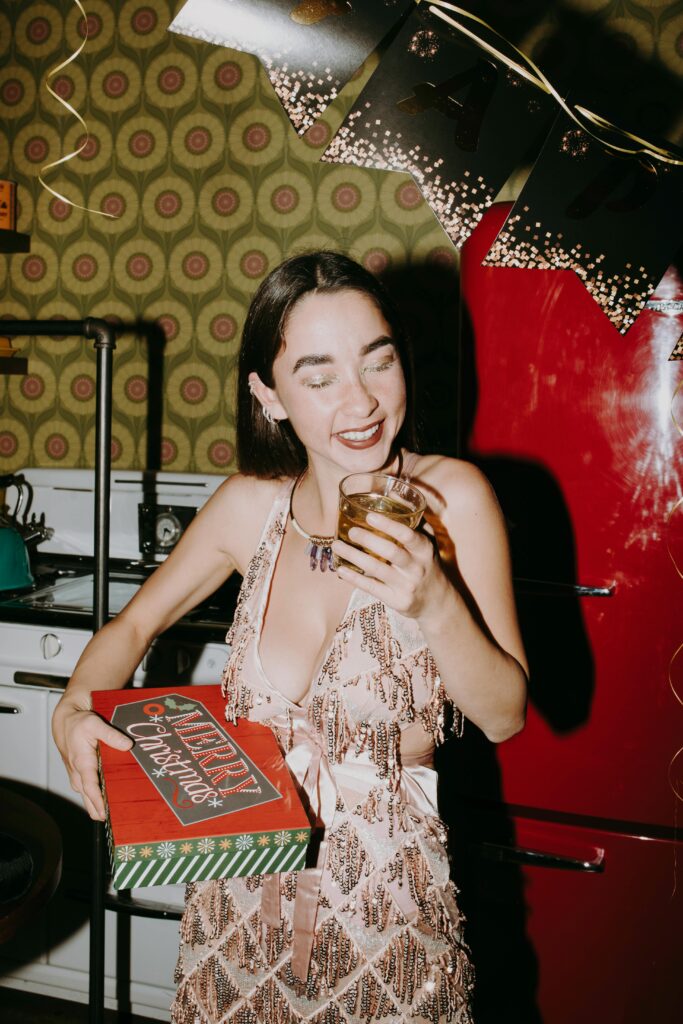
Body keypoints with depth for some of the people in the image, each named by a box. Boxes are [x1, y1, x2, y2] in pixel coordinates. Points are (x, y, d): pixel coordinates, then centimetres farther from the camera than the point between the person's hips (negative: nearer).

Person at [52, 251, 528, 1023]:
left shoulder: (450, 497, -14)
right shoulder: (252, 504, -4)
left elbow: (505, 715, -10)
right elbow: (135, 623, 11)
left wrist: (434, 603, -27)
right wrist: (73, 711, -8)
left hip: (383, 899, -3)